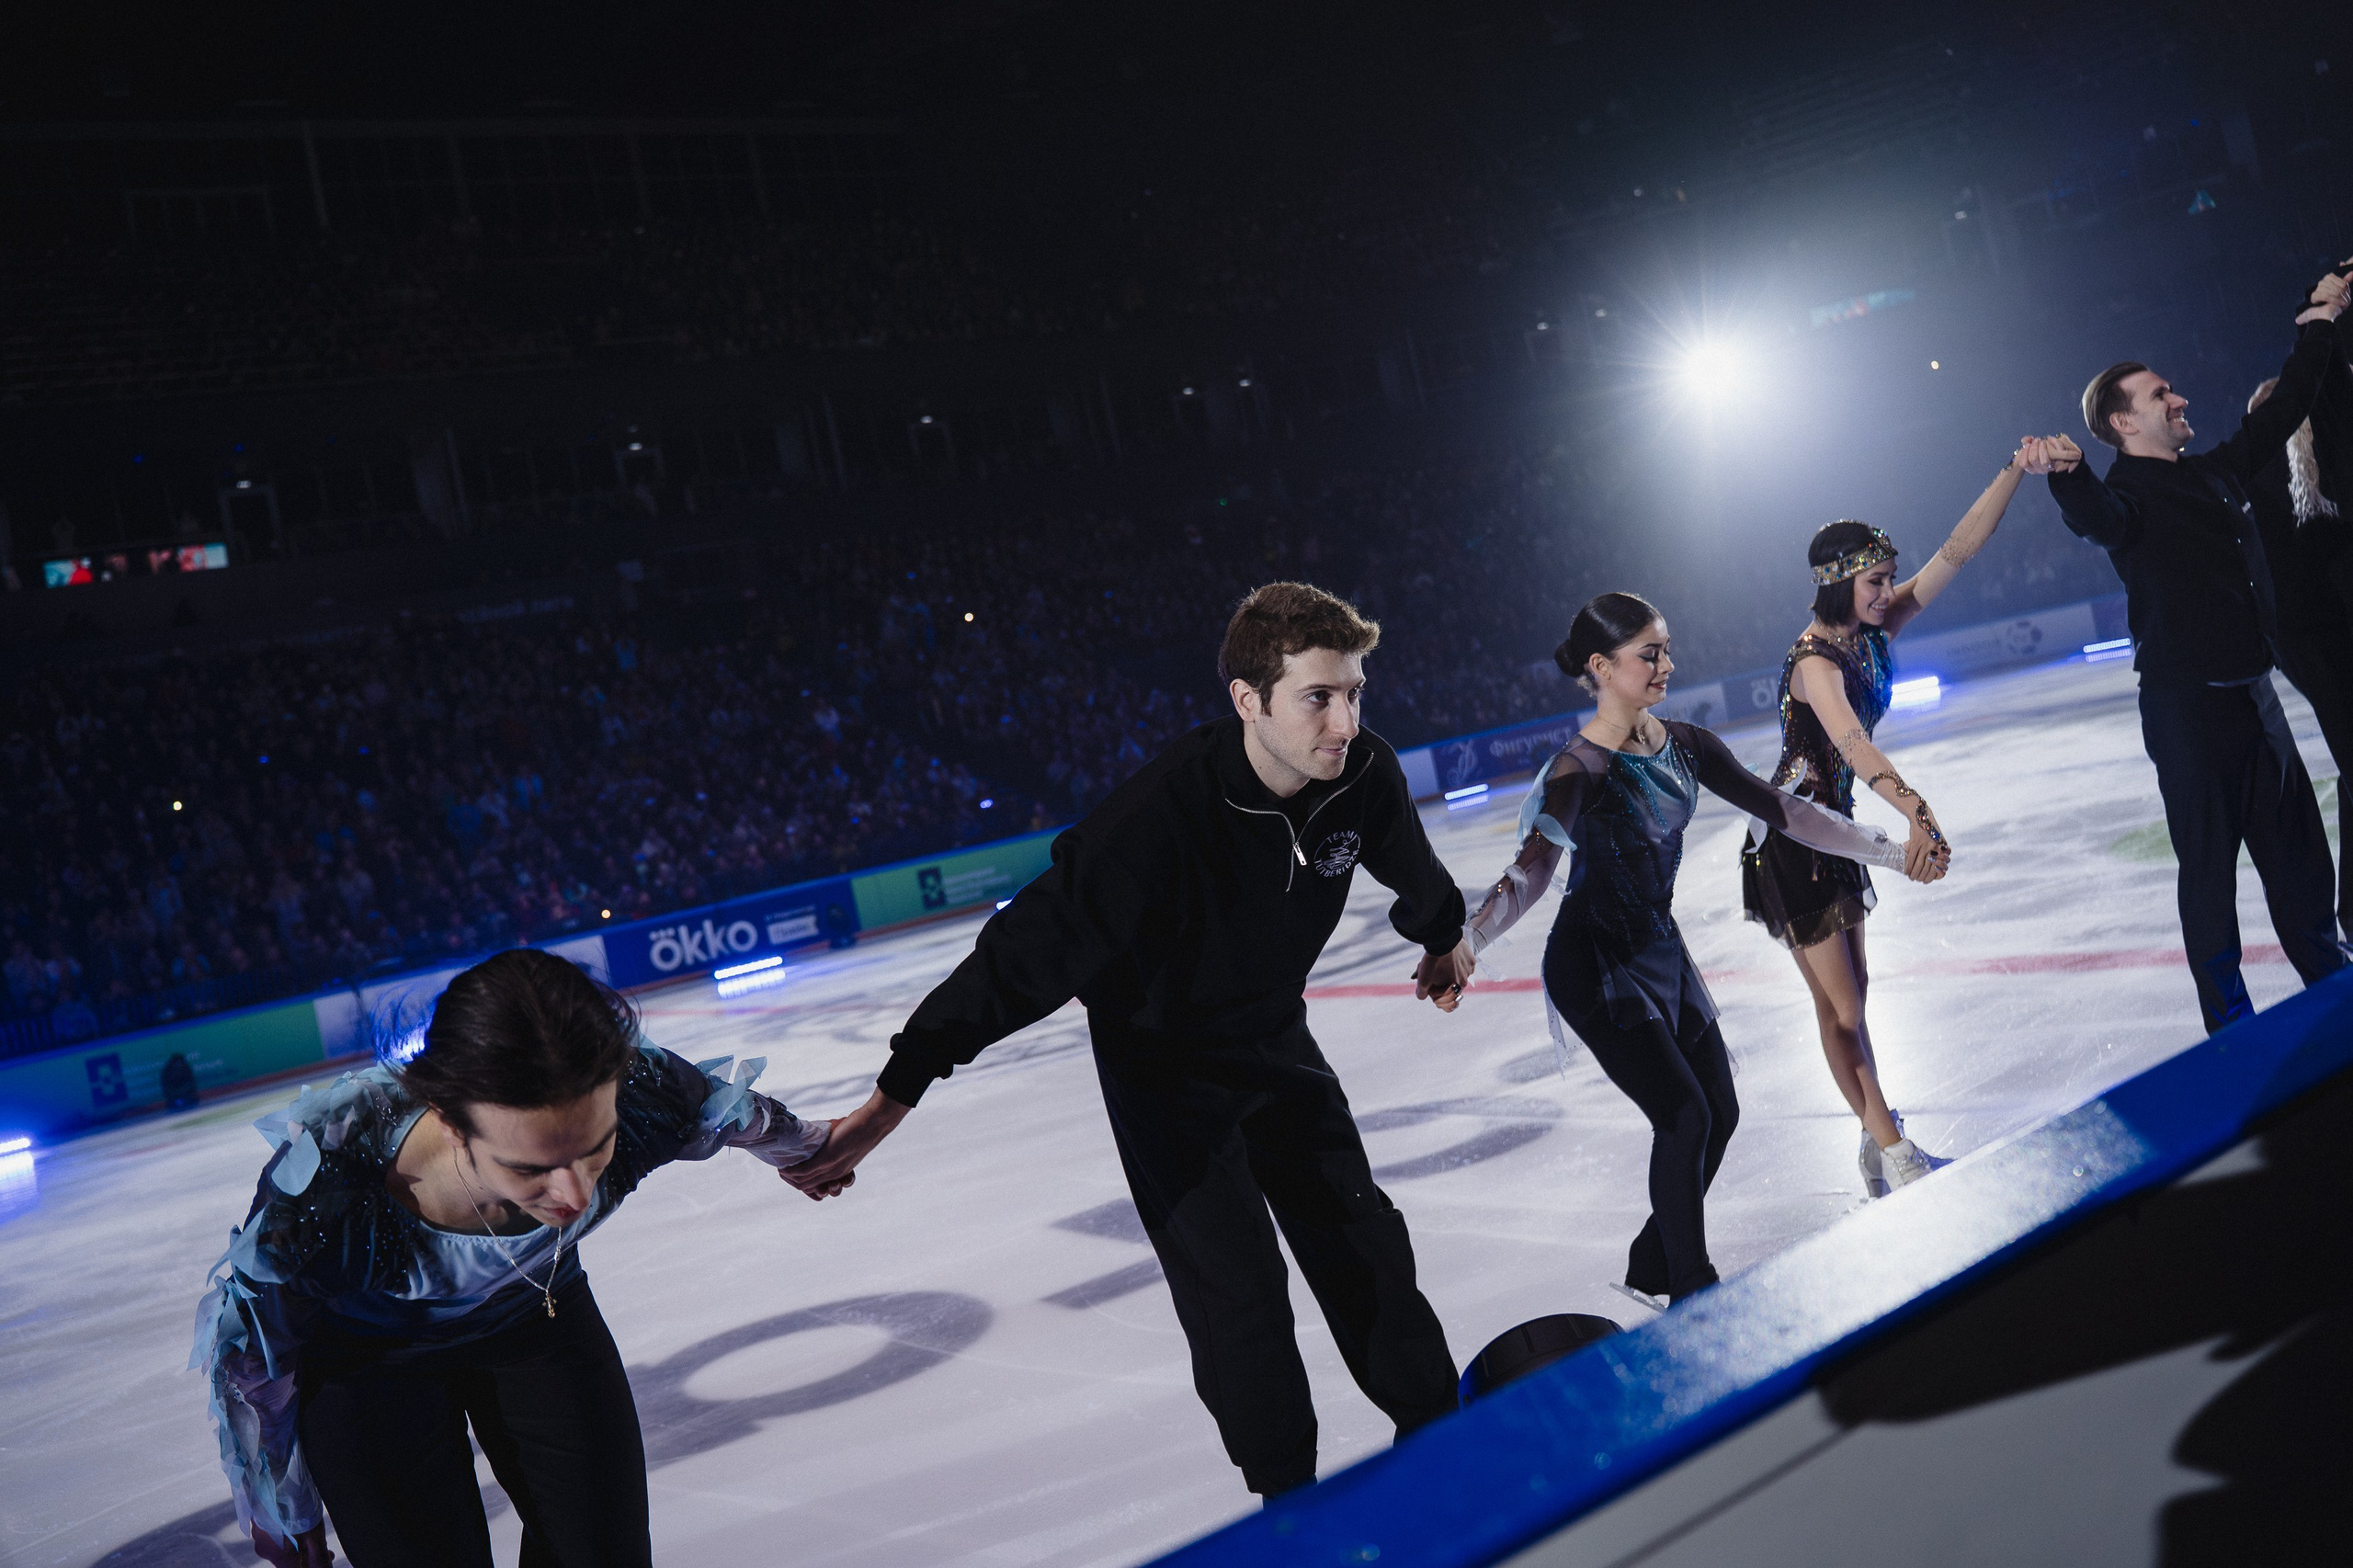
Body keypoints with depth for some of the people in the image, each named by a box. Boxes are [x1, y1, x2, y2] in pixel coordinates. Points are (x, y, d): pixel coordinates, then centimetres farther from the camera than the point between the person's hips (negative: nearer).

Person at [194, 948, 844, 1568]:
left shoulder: (647, 1095, -36)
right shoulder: (326, 1174, -41)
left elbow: (741, 1113, -8)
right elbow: (248, 1357, -18)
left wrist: (802, 1149, 14)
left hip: (534, 1316, 3)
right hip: (368, 1356, -2)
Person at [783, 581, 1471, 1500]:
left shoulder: (1364, 776, -19)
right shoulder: (1159, 817, -37)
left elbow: (1410, 865, 7)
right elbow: (1026, 951, -34)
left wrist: (1442, 936, 28)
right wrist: (894, 1096, -34)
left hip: (1276, 1043, 5)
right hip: (1163, 1064, -5)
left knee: (1364, 1243, 12)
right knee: (1235, 1286, -4)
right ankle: (1292, 1503, 16)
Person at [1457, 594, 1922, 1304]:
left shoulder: (1684, 745, -1)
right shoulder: (1580, 768, -22)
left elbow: (1780, 810, 4)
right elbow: (1534, 866, -36)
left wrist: (1891, 851, 3)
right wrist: (1464, 943, -52)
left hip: (1660, 950, 8)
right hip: (1596, 965, -8)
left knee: (1719, 1113, 10)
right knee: (1685, 1115, -11)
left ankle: (1655, 1263, 30)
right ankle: (1692, 1291, 7)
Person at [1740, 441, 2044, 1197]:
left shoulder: (1874, 633, -2)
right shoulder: (1815, 662, -26)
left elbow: (1956, 551, -3)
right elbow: (1853, 745, -44)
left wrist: (2014, 472, -13)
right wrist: (1917, 811, -59)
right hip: (1791, 835, -9)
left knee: (1851, 990, 15)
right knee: (1838, 1001, 0)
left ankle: (1882, 1142, 24)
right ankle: (1892, 1150, 7)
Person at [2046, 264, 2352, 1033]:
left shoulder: (2212, 473, 13)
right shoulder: (2126, 494, -11)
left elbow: (2277, 416, 27)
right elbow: (2096, 517, -34)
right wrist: (2067, 477, -56)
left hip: (2252, 692, 8)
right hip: (2187, 706, -8)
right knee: (2210, 865, -2)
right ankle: (2231, 1026, 6)